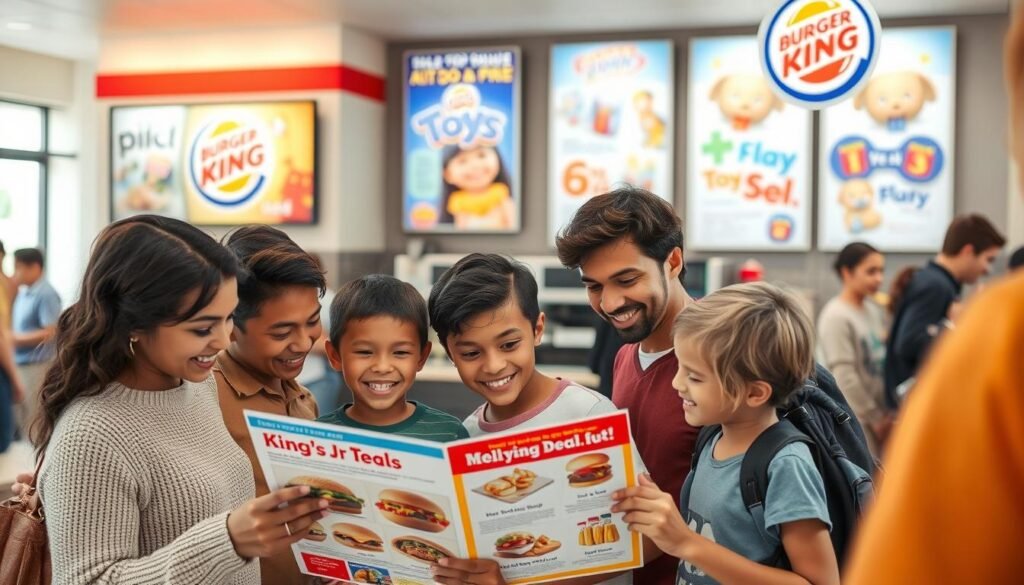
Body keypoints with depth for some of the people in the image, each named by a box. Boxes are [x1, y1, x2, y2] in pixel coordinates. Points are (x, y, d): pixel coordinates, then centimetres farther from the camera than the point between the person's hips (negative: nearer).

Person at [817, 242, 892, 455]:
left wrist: (889, 412, 6)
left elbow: (886, 361, 14)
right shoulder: (836, 317, -13)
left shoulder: (875, 310, 9)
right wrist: (875, 418, -11)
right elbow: (844, 377, -16)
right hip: (855, 421, -7)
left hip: (880, 417, 7)